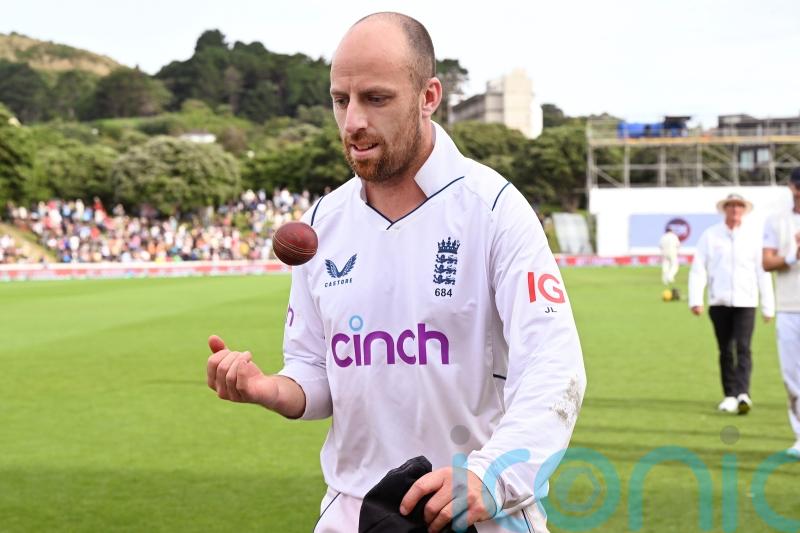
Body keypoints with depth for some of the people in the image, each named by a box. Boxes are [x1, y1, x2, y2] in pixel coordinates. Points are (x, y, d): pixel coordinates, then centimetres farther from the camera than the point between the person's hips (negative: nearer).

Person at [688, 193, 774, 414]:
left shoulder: (753, 237, 5)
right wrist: (695, 300, -10)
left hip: (745, 302, -1)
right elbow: (698, 268, 1)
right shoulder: (710, 236, 4)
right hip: (719, 302, 1)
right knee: (726, 351, 6)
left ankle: (743, 394, -21)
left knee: (743, 348, -13)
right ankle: (730, 396, 14)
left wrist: (768, 307, 6)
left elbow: (762, 273, 8)